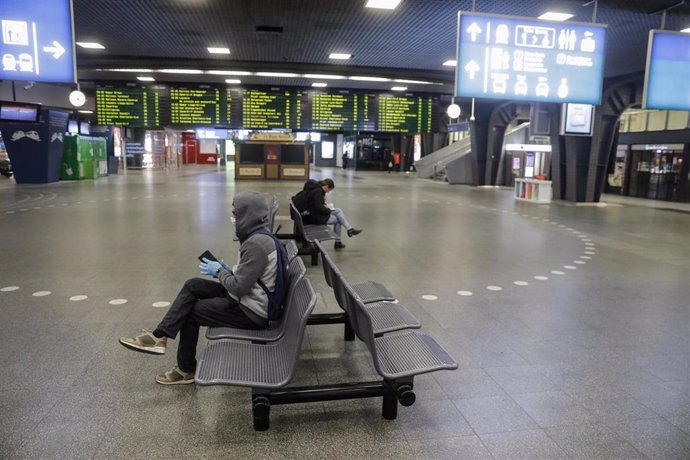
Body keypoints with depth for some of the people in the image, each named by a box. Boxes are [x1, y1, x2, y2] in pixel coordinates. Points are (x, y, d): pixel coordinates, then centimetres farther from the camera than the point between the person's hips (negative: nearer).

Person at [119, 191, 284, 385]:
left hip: (252, 311, -9)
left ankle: (187, 370, 25)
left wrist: (219, 272, -10)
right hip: (249, 298, 9)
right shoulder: (259, 236, 6)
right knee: (192, 285, 6)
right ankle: (160, 336, 7)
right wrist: (229, 270, 3)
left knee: (191, 312, 5)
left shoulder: (256, 245, -26)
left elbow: (239, 288, -26)